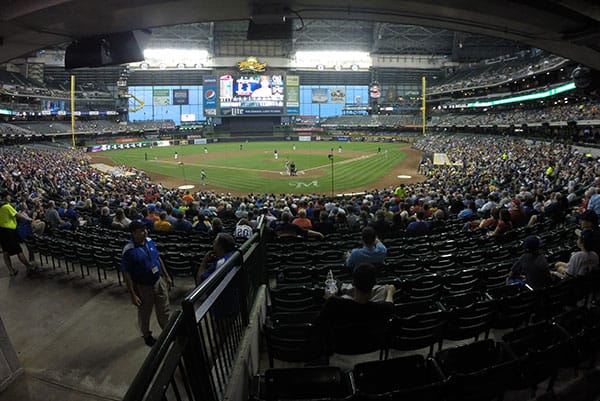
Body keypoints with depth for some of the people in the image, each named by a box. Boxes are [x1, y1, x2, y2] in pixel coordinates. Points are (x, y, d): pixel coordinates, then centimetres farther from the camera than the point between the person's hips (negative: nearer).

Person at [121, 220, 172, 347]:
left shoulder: (149, 241, -6)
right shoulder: (129, 250, -23)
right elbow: (126, 274, -18)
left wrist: (167, 276, 11)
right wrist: (133, 295, -17)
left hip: (159, 281, 5)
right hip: (143, 287, -5)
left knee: (164, 310, 18)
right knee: (144, 313, 18)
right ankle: (147, 335, 43)